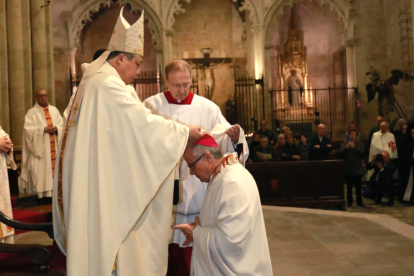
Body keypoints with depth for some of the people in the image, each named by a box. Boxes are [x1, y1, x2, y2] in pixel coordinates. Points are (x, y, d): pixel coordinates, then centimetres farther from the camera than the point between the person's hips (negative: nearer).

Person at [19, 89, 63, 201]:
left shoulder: (54, 110, 14)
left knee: (55, 166, 0)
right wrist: (43, 129, -17)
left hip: (55, 146, 4)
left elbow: (62, 124, 10)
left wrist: (56, 128, -11)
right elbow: (28, 128, -8)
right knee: (42, 169, -6)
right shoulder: (32, 112, 3)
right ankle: (43, 193, -3)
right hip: (41, 147, -3)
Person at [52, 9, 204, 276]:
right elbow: (144, 123, -18)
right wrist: (185, 132, -7)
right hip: (106, 184, -10)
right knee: (110, 239, -1)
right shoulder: (109, 85, -17)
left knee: (96, 237, 14)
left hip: (89, 182, 10)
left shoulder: (92, 83, 15)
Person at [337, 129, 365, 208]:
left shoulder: (359, 144, 4)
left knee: (358, 186, 2)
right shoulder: (344, 144, 6)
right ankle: (349, 202, 15)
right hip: (348, 168, 1)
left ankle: (359, 202, 10)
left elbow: (362, 153, -11)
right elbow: (340, 154, -3)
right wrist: (346, 148, -15)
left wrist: (354, 147, -17)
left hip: (357, 169, -1)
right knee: (349, 187, 6)